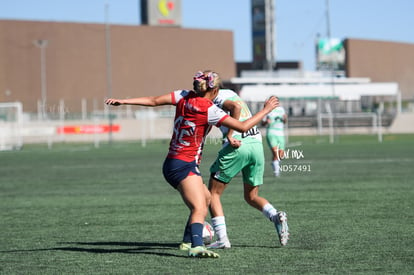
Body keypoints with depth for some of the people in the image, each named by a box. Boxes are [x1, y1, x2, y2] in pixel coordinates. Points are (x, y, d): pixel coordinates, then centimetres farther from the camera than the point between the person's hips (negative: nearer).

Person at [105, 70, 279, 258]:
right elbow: (243, 127, -12)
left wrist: (123, 101, 6)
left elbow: (153, 101, 0)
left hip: (171, 164, 9)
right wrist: (265, 110, 0)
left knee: (206, 199, 26)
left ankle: (187, 241, 30)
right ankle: (197, 246, -46)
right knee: (199, 208, -22)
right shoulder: (210, 110, -13)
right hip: (185, 165, -9)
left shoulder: (184, 97, 4)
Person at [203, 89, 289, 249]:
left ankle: (222, 239, -3)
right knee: (251, 197, 20)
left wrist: (230, 135, -18)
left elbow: (236, 107, -17)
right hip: (257, 145, 7)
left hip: (237, 146, -7)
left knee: (213, 193, 7)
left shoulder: (217, 97, 1)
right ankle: (276, 216, -8)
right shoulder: (231, 94, 27)